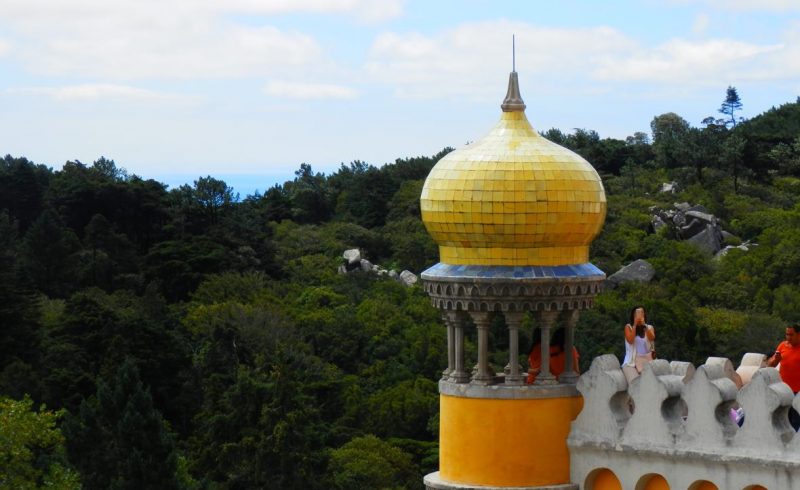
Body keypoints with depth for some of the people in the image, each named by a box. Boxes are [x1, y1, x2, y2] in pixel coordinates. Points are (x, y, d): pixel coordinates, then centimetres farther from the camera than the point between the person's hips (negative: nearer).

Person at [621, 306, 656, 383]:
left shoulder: (649, 327, 12)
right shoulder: (629, 327, 6)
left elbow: (652, 338, -8)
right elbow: (630, 341, -10)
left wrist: (644, 324, -15)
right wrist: (635, 324, -10)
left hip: (647, 360, 2)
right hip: (631, 361, -2)